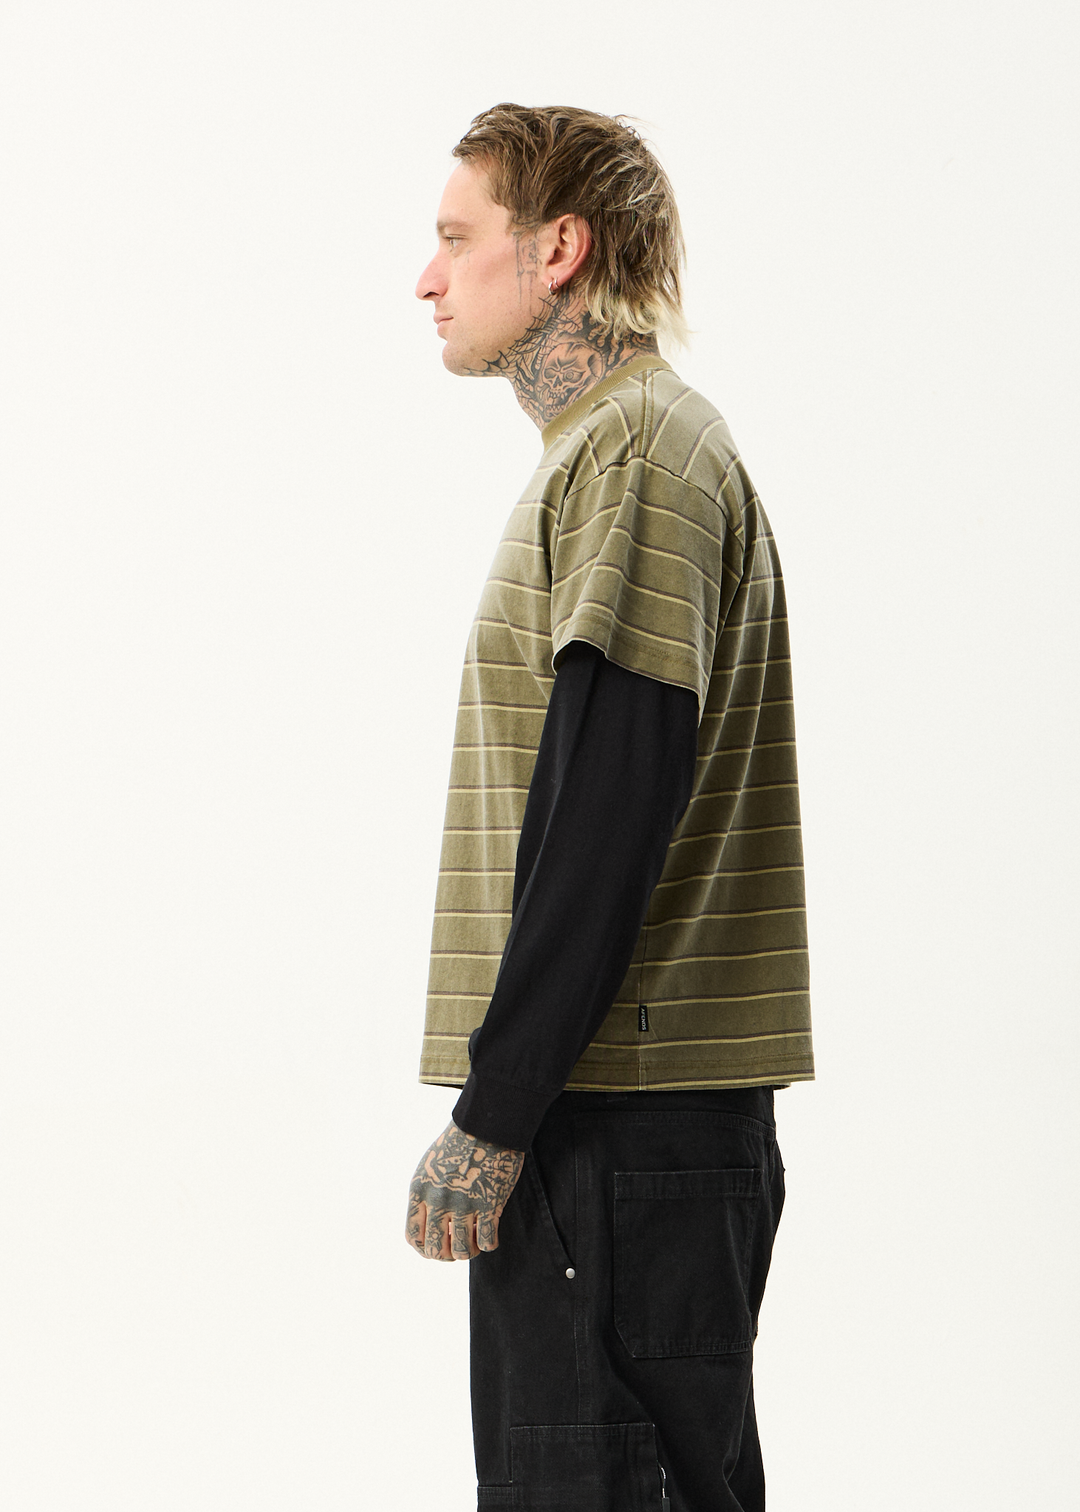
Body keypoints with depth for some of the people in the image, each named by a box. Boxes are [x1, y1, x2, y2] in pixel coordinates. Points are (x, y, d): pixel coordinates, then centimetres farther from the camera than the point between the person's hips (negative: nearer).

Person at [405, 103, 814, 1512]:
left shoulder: (638, 452, -11)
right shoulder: (619, 444, 21)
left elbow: (607, 816, -20)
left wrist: (493, 1118, -19)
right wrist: (505, 1103, 19)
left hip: (617, 1123, -10)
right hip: (639, 1109, 10)